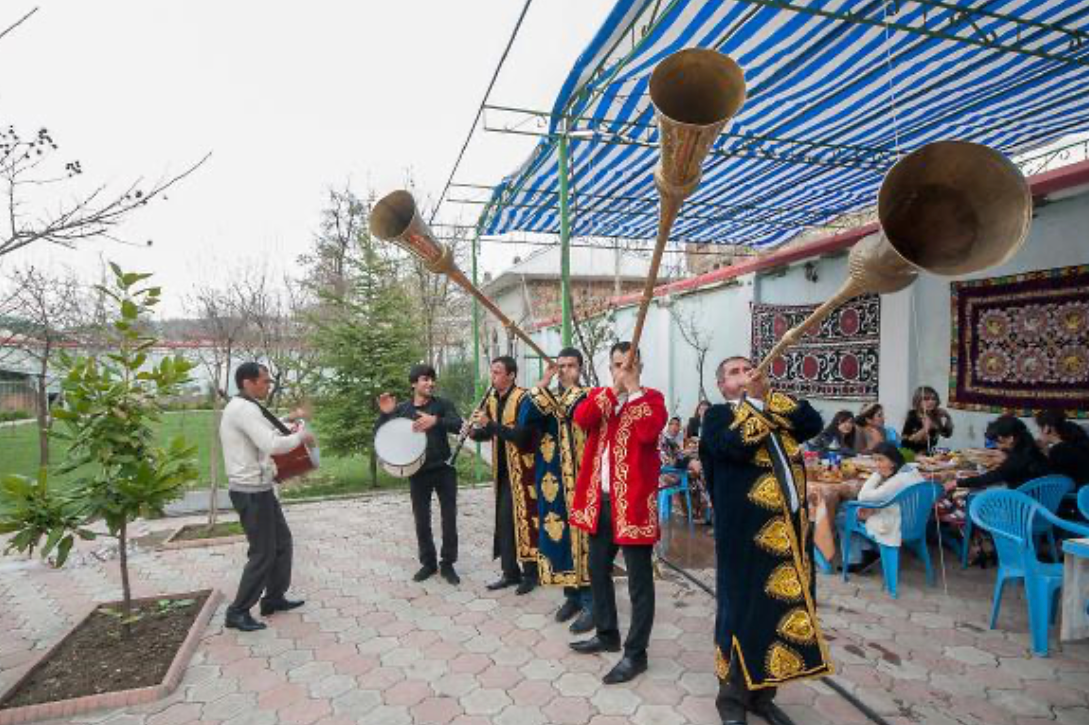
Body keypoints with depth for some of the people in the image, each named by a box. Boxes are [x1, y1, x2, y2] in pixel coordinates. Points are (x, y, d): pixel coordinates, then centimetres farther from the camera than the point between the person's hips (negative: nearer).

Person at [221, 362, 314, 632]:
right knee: (263, 552, -1)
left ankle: (274, 598, 29)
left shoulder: (242, 407, 13)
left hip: (257, 488, 10)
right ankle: (238, 612, 13)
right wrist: (301, 436, -14)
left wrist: (289, 424, 10)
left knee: (281, 541, 17)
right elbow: (272, 444, -30)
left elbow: (262, 438, 21)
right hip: (251, 491, -10)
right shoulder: (245, 409, -20)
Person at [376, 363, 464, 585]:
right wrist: (385, 413, -19)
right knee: (421, 520, 9)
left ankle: (447, 564, 18)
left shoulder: (442, 404, -3)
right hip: (418, 472, 2)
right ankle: (428, 563, 25)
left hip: (444, 469, -1)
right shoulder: (401, 409, 2)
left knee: (449, 518, 3)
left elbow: (458, 425, -18)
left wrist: (435, 420, -35)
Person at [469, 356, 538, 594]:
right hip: (502, 470, 7)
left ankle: (530, 573, 14)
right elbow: (488, 433, 15)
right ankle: (511, 572, 23)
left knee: (524, 520, 0)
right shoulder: (491, 400, 8)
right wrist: (475, 431, -6)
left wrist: (490, 424, -28)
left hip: (522, 469, -7)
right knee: (503, 521, 11)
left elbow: (521, 435, -26)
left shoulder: (523, 399, -16)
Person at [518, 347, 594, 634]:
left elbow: (572, 411, -23)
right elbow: (524, 420, -8)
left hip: (581, 480, -5)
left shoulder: (589, 397, -1)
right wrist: (543, 382, -10)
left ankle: (590, 601, 9)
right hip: (553, 481, 5)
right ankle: (571, 594, 26)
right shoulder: (546, 397, 11)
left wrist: (572, 384, -13)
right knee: (558, 534, 10)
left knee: (582, 535, -3)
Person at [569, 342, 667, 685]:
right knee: (598, 570, 18)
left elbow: (648, 431, -24)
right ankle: (606, 634, 37)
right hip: (600, 499, 6)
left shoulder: (652, 398, -3)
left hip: (633, 500, -6)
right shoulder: (599, 395, 10)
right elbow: (581, 419, -12)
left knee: (639, 580, 3)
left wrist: (633, 390, -17)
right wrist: (615, 388, -16)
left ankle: (635, 653, 17)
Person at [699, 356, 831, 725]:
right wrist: (753, 400, -14)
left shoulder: (779, 409, 15)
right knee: (742, 612, 4)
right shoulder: (718, 415, -2)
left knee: (784, 609, 14)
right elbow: (736, 445, -21)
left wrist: (768, 394, -7)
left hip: (790, 528, 6)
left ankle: (762, 694, 31)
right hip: (746, 533, -6)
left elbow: (814, 424, -3)